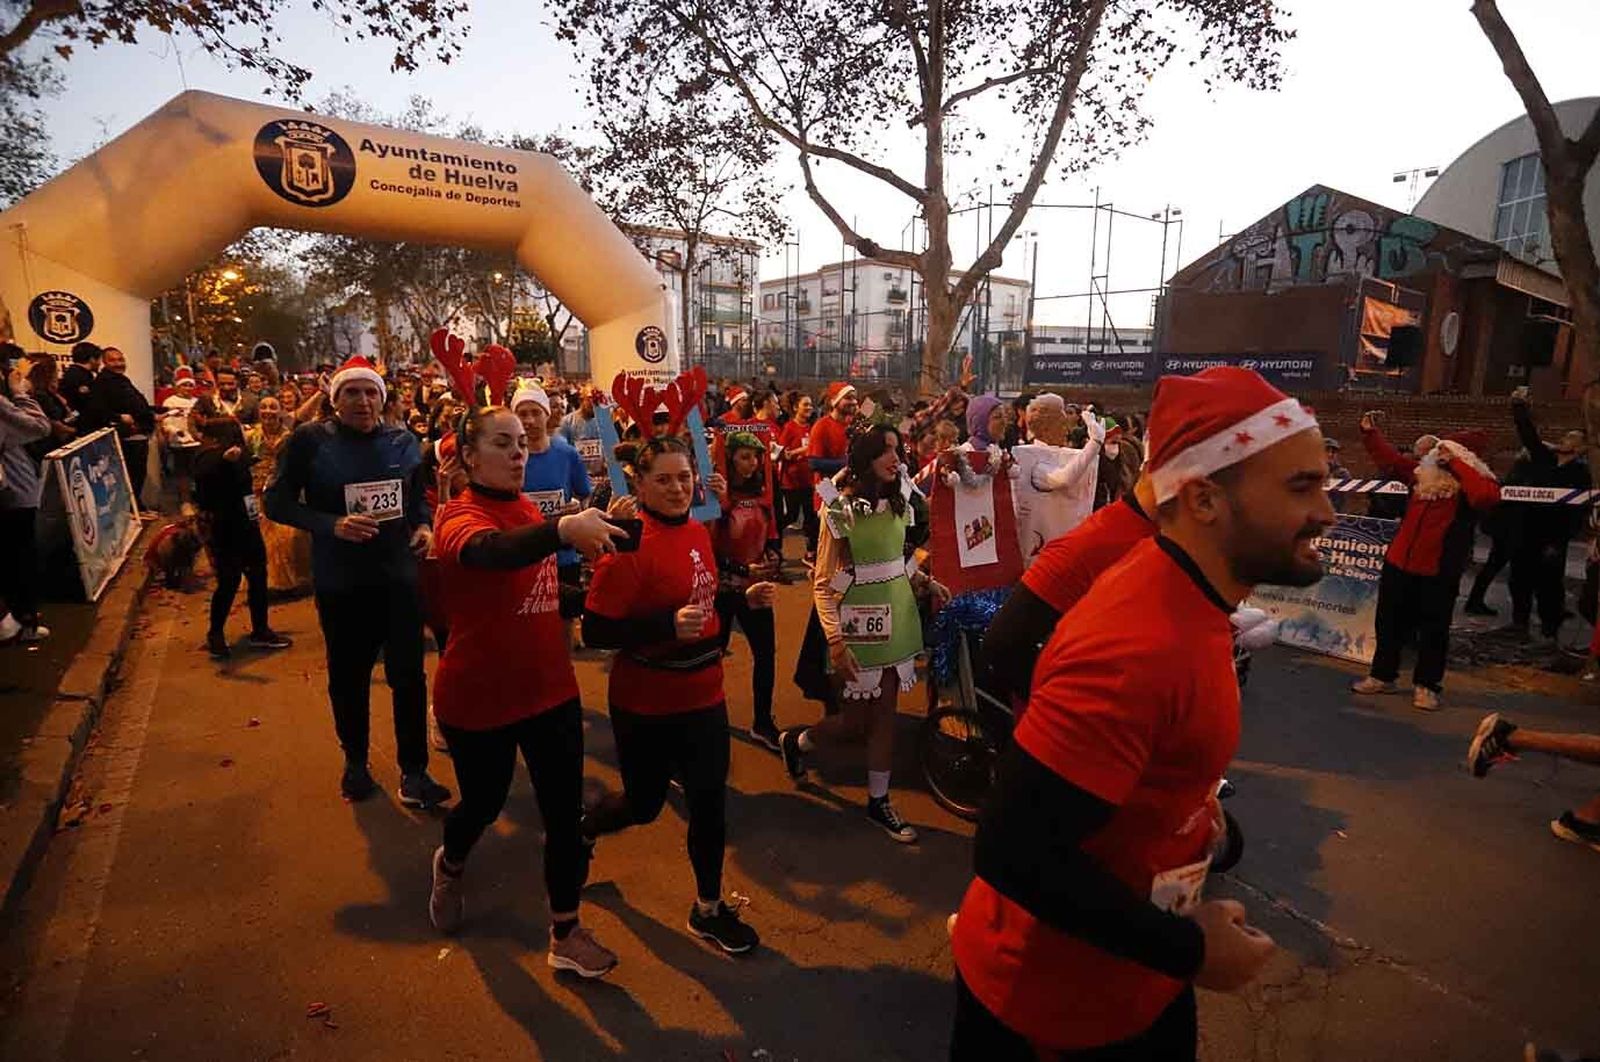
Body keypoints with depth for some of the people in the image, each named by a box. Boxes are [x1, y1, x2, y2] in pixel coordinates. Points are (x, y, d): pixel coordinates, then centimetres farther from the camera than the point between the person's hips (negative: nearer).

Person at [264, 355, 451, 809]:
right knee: (348, 675, 15)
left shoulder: (403, 442, 1)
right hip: (339, 581, -1)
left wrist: (424, 526, -8)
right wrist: (332, 525, -21)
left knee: (409, 673, 2)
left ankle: (414, 771, 16)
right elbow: (277, 503, -6)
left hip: (399, 575, 1)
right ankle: (355, 761, 37)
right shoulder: (309, 441, -7)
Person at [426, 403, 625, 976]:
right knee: (484, 803, 17)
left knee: (565, 811, 5)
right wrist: (563, 528, -62)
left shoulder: (526, 509, 5)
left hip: (549, 687, 5)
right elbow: (489, 551, -45)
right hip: (479, 695, -5)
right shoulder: (459, 515, -18)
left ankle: (566, 935, 22)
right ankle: (450, 866, 52)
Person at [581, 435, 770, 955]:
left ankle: (709, 908, 35)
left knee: (710, 803, 12)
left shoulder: (698, 532, 2)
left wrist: (745, 598, 2)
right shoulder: (629, 544, -20)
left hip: (703, 693, 6)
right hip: (645, 704, -6)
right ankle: (580, 829, 49)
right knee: (643, 804, 14)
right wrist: (668, 625, -31)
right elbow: (595, 631, -22)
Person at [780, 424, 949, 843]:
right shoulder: (841, 509, -13)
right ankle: (794, 741, 33)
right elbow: (823, 584, -14)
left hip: (896, 619, 6)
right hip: (857, 624, -6)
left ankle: (878, 800, 26)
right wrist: (835, 640, -22)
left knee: (885, 714, 11)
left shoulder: (898, 501, 6)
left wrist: (925, 582, 1)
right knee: (854, 722, 5)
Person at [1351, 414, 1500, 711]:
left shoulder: (1476, 481, -9)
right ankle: (1382, 676, 28)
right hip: (1399, 563, 5)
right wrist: (1370, 433, 7)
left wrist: (1455, 464, -24)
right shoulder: (1423, 471, 5)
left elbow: (1486, 497, -31)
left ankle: (1425, 685, 20)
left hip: (1439, 571, -5)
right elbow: (1390, 461, 16)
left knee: (1433, 630, 6)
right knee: (1389, 622, 14)